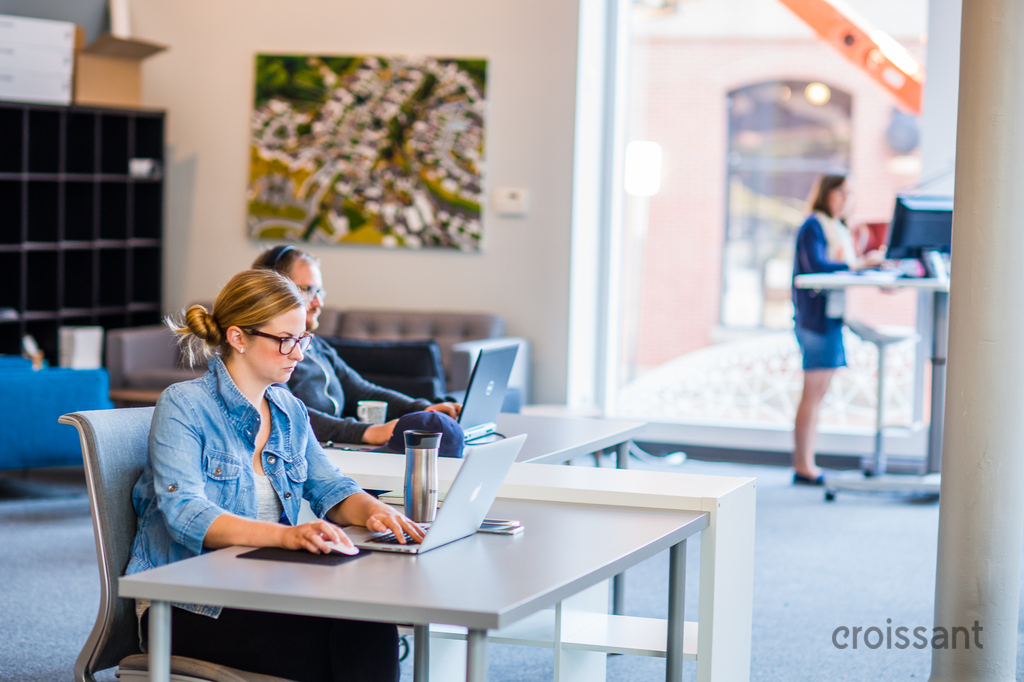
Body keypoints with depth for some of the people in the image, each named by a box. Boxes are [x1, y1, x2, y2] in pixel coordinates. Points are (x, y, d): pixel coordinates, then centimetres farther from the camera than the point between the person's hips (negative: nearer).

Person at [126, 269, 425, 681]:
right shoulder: (183, 407, -8)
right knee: (320, 647, -31)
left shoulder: (289, 410, 15)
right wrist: (285, 535, -37)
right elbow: (186, 515, -22)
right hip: (188, 603, -6)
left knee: (370, 631, -26)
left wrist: (372, 511, -11)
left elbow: (330, 488, 15)